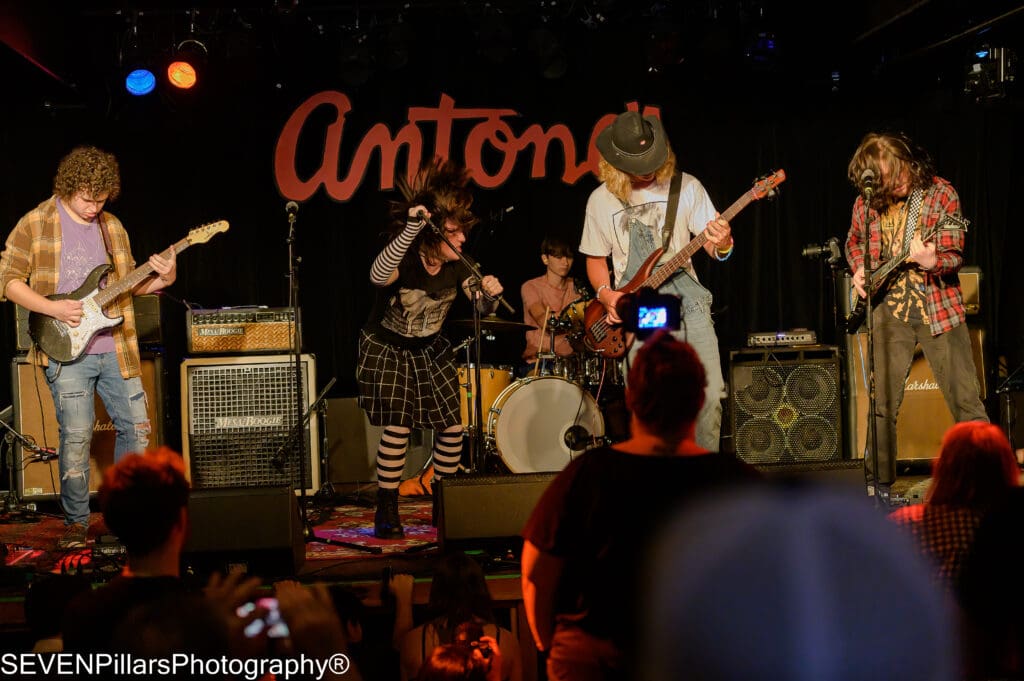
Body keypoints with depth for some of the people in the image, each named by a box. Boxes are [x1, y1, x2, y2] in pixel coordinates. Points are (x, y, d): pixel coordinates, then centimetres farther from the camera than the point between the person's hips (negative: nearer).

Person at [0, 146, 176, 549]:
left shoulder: (112, 227, 13)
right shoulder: (35, 224, -2)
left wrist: (161, 280, -1)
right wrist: (54, 309, -15)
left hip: (115, 349, 5)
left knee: (137, 426, 5)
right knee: (76, 434, -7)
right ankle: (76, 523, 7)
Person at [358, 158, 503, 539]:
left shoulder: (457, 267, -9)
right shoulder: (405, 262, -26)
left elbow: (481, 307, -7)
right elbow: (378, 277, -50)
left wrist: (490, 294, -32)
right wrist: (411, 229, -57)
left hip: (430, 351, 6)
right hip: (387, 350, -6)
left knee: (452, 426, 1)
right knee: (398, 426, -16)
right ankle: (386, 511, -4)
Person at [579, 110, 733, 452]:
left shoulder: (685, 186, 3)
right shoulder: (602, 199, 6)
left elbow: (714, 247, 5)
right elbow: (595, 259, 16)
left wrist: (722, 244, -19)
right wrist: (606, 294, -3)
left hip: (687, 301, 0)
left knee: (709, 394, -10)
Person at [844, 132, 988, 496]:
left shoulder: (941, 193, -8)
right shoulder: (867, 203, 1)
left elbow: (955, 256, -10)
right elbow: (854, 243, 20)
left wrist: (931, 261, -32)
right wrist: (859, 271, 0)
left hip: (938, 307, -2)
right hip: (890, 309, 2)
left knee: (965, 399, -1)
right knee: (883, 403, 3)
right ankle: (878, 479, 15)